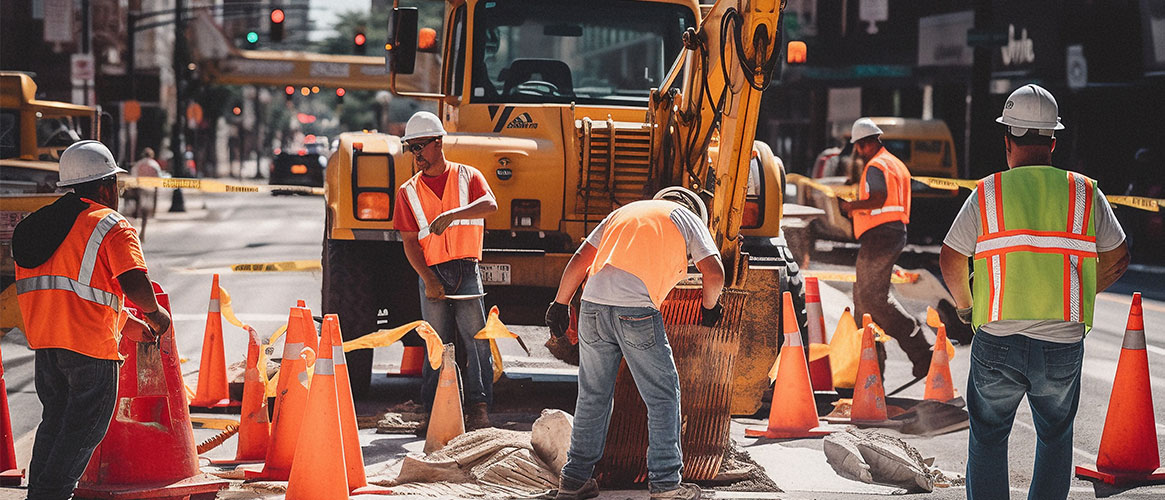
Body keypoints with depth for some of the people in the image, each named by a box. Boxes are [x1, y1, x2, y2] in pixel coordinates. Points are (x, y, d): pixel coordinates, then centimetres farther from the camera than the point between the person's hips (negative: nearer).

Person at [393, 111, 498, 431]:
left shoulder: (467, 176, 7)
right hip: (431, 274, 1)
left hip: (466, 271, -1)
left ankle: (479, 408, -5)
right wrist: (428, 280, -9)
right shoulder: (408, 192, 11)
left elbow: (490, 205, -13)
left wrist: (451, 214, -28)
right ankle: (435, 412, 7)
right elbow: (410, 242, 5)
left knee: (475, 338, -7)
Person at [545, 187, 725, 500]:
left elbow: (579, 261, 21)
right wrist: (710, 307, 24)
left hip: (593, 303, 5)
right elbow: (714, 273, 6)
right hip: (637, 309, -4)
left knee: (592, 395, 15)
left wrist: (560, 304, 25)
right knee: (663, 395, 7)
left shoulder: (623, 212, 30)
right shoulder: (688, 218, 18)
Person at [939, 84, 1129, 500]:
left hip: (997, 340, -1)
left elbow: (951, 261, 0)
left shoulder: (988, 193, -3)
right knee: (1056, 438, 18)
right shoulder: (1084, 193, 0)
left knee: (988, 439, 14)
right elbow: (1117, 258, 8)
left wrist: (965, 306, 18)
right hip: (1064, 341, 1)